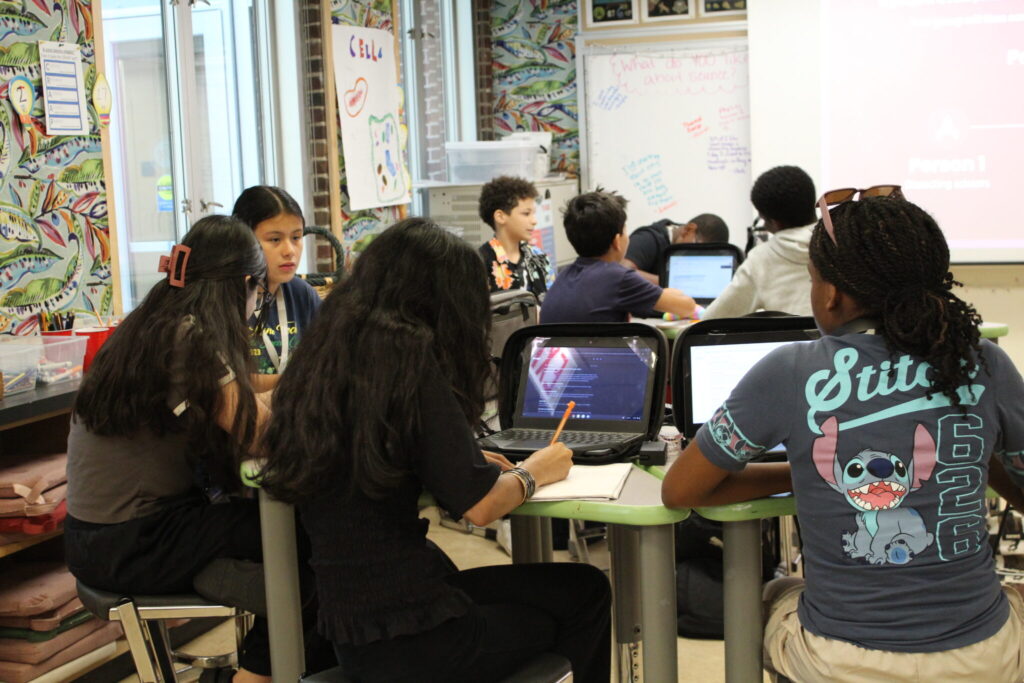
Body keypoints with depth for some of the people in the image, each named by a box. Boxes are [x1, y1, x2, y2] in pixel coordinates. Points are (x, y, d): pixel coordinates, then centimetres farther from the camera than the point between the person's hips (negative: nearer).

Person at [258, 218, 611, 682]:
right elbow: (479, 505, -17)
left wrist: (469, 460, 18)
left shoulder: (323, 353, 7)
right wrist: (531, 473, 3)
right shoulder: (408, 354, -15)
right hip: (407, 639, -7)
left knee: (580, 587, 19)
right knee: (584, 594, 13)